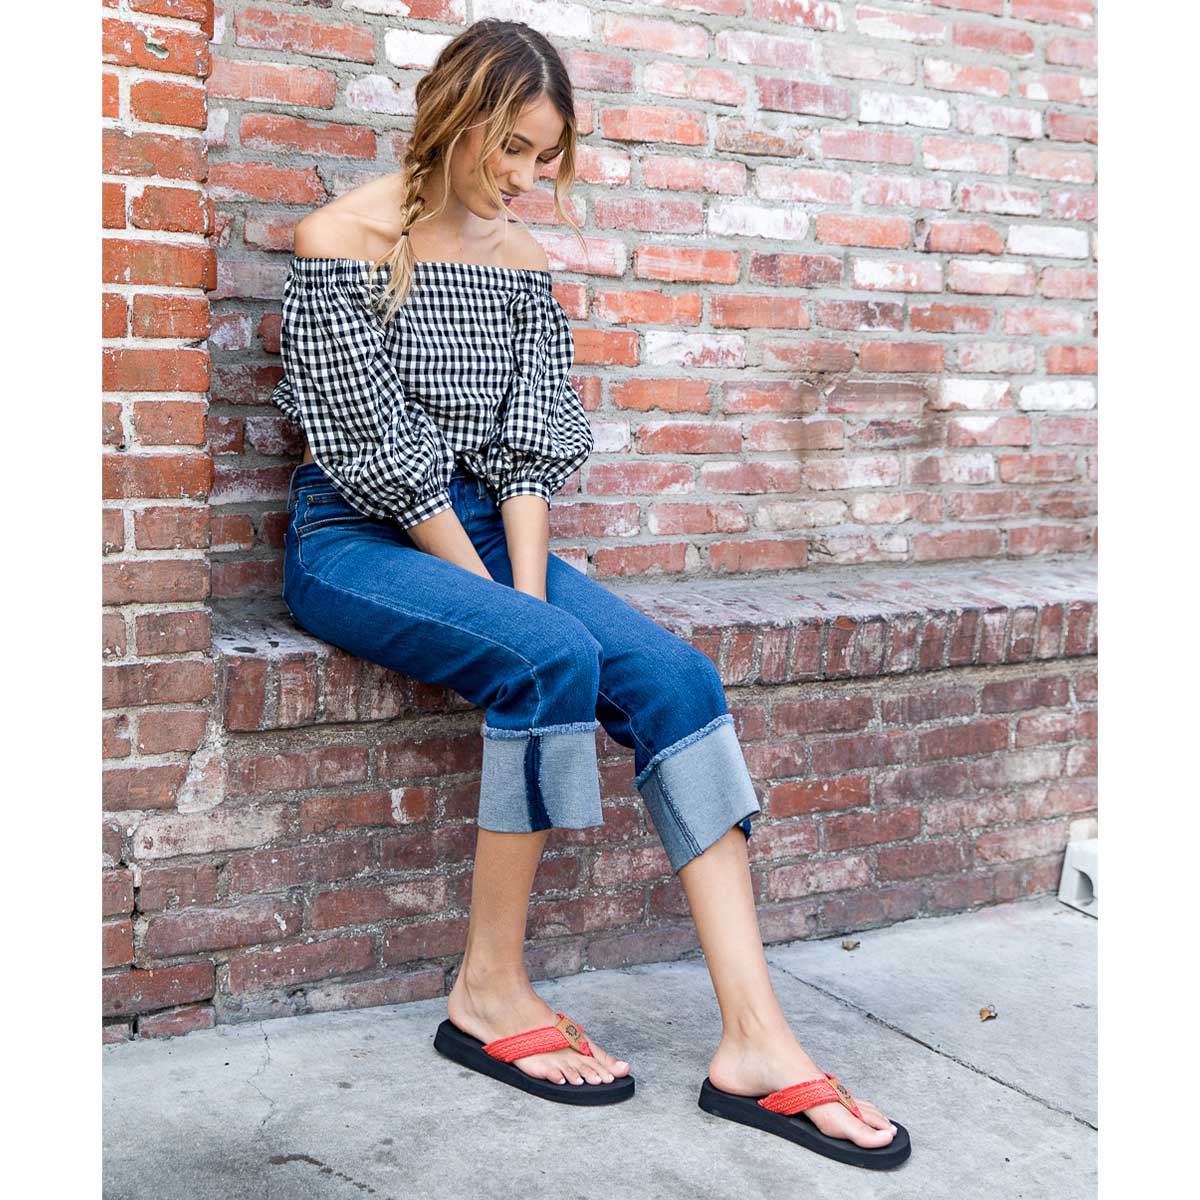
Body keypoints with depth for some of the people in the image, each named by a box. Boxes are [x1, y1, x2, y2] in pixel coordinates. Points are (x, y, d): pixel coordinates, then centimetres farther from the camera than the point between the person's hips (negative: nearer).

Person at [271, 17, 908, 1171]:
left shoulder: (521, 263, 12)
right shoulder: (339, 241, -6)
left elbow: (528, 447, 5)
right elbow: (375, 451, -12)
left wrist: (528, 589, -11)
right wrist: (504, 605, -13)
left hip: (486, 533, 6)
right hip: (354, 543, -5)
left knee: (676, 676, -19)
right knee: (552, 659, -33)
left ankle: (755, 1042, -23)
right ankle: (489, 994, -16)